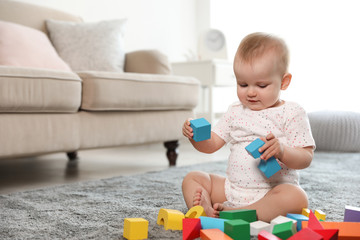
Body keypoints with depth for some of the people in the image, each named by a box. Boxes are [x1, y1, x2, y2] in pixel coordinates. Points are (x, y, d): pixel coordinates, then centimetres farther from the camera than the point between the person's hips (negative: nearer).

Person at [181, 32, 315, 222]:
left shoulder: (292, 113, -5)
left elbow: (306, 158, -9)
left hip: (272, 190, -5)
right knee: (192, 178, -1)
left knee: (296, 197, -35)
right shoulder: (235, 111, 10)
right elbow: (212, 144, 11)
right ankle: (206, 210, -29)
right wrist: (196, 137, -11)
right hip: (232, 188, 5)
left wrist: (281, 151, -30)